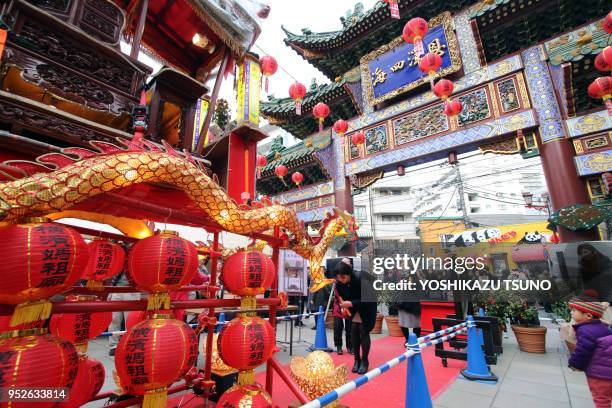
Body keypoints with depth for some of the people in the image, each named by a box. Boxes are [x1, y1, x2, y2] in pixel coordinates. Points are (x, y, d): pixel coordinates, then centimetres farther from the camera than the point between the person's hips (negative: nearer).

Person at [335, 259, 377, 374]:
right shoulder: (339, 283, -20)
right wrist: (343, 307, -23)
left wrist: (351, 303, -39)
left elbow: (367, 299, -32)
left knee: (364, 332, -4)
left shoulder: (361, 280, -35)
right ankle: (357, 360, 17)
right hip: (353, 310, 4)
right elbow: (341, 297, -5)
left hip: (367, 309, -4)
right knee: (354, 333, 1)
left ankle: (364, 361, 13)